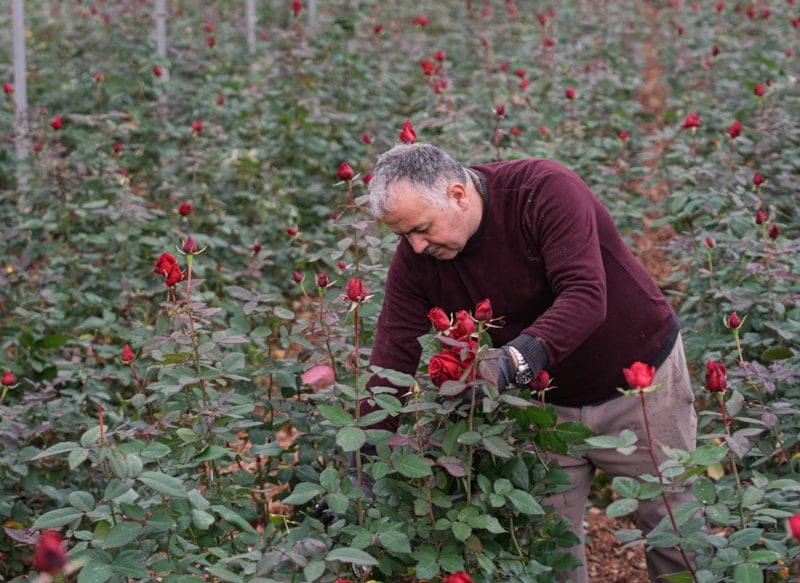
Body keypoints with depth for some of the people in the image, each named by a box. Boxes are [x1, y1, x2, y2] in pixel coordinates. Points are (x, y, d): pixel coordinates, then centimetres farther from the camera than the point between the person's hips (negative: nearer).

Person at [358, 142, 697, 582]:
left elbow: (585, 297, -37)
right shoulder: (414, 259, -15)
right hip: (548, 400, 4)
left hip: (641, 376, -4)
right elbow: (393, 357, -15)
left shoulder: (547, 190, -29)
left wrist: (516, 359, -52)